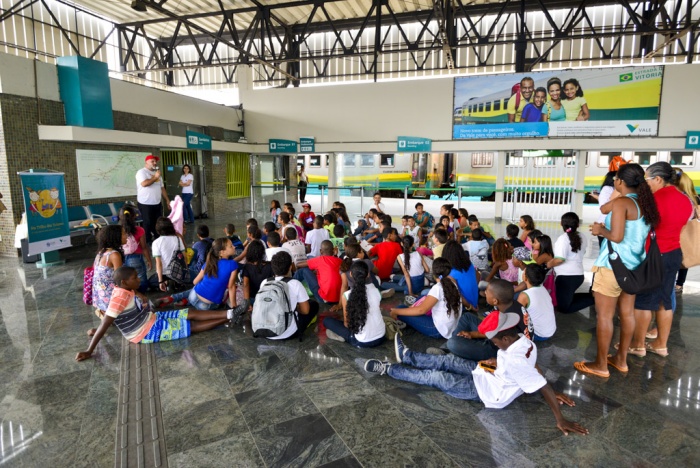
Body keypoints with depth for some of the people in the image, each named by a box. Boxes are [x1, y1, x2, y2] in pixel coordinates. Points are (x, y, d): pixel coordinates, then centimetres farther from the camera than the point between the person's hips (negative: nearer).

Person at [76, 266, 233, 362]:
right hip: (149, 333, -8)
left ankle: (229, 314, 0)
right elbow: (104, 325, -24)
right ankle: (229, 317, -6)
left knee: (191, 313, 1)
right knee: (192, 326, -6)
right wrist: (89, 351, -23)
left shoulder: (127, 291, 0)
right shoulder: (120, 297, -25)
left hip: (154, 319, 8)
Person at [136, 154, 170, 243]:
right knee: (148, 224, 0)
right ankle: (147, 242, 10)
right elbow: (144, 183, -26)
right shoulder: (142, 172, -8)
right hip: (145, 204, -7)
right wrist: (155, 177, -14)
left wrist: (167, 200, 14)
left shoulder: (156, 172, 16)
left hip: (157, 203, 7)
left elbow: (162, 187, 19)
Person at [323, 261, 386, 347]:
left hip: (362, 342, -4)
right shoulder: (375, 290, -4)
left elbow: (347, 323, -4)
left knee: (327, 321, 10)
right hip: (381, 338, 4)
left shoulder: (347, 296, -14)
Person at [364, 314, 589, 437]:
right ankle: (407, 356, 28)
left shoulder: (515, 361, -38)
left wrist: (561, 421, -26)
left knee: (436, 378, -2)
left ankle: (388, 369, 8)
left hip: (487, 389, -8)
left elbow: (544, 388, -35)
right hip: (491, 375, 8)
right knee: (449, 361, 11)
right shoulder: (523, 341, -11)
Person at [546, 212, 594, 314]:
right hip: (579, 274, 8)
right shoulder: (582, 237, 5)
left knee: (563, 308, 4)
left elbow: (559, 259, -25)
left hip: (566, 276, -8)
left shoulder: (563, 238, -16)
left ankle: (592, 298, -5)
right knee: (567, 299, 26)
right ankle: (593, 296, 10)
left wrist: (549, 264, -7)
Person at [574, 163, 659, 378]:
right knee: (627, 313, 15)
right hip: (633, 266, 8)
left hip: (613, 265, -8)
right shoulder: (645, 203, 9)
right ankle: (621, 359, 28)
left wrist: (600, 230, -4)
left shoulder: (621, 202, -14)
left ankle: (601, 365, 9)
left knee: (604, 315, 1)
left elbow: (616, 236, -22)